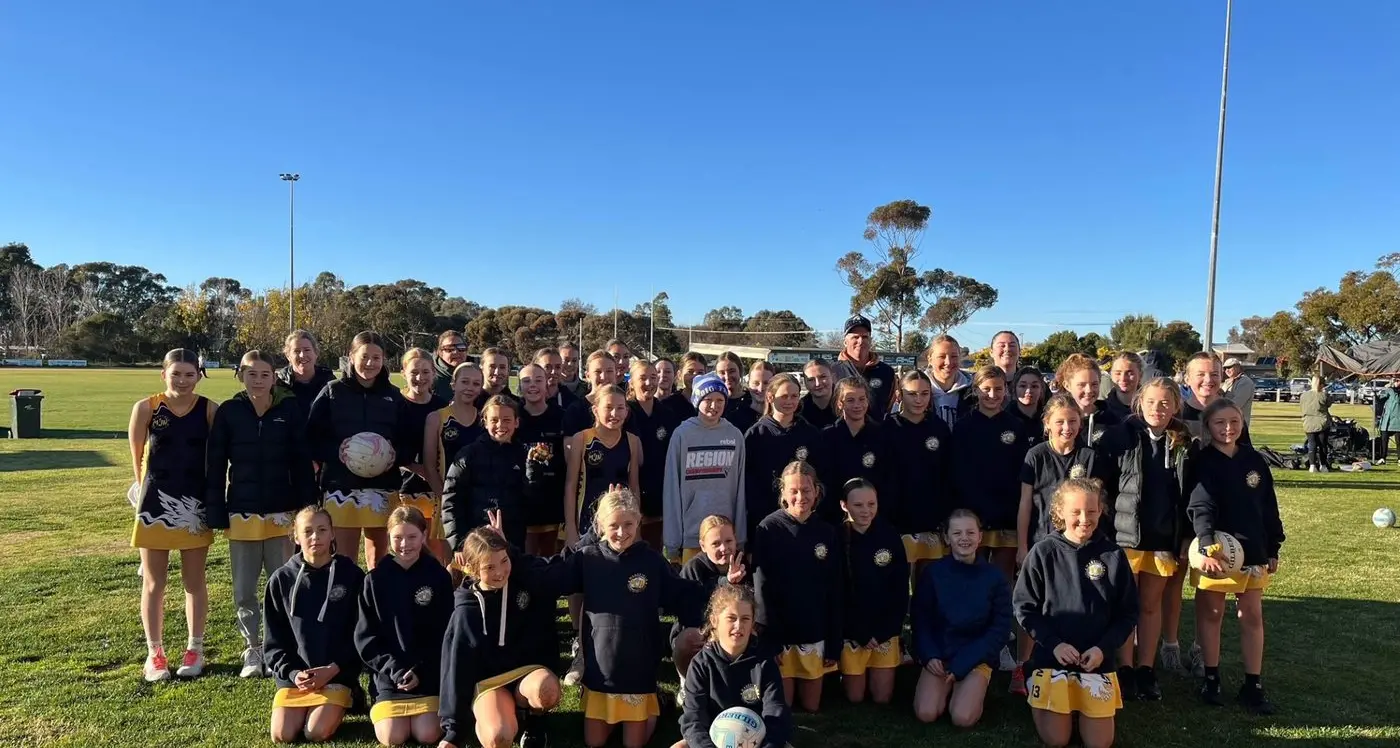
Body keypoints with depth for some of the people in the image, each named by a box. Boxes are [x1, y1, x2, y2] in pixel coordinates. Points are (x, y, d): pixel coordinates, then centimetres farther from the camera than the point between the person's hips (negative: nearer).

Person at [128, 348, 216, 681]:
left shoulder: (209, 410, -5)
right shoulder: (146, 408, -6)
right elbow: (137, 455, 3)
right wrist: (147, 486, 8)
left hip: (195, 504, 0)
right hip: (155, 504, 0)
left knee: (194, 581, 10)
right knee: (153, 583, 8)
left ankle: (194, 649, 22)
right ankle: (154, 653, 21)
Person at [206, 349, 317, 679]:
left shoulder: (290, 410, -2)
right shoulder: (228, 412, -1)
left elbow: (302, 463, 0)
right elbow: (214, 467, 1)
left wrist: (306, 510, -3)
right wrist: (217, 515, -4)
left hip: (281, 513, -1)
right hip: (242, 514, 1)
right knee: (244, 590, 8)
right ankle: (253, 651, 24)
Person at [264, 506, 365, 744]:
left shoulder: (351, 575, -3)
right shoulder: (281, 580, 2)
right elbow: (274, 641, 5)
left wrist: (331, 670, -14)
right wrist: (292, 673, -11)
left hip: (337, 674, -2)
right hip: (293, 675, 2)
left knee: (317, 733, -19)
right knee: (282, 736, -12)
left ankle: (338, 708, 14)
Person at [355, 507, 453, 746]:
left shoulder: (439, 577, -1)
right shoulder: (375, 580, 1)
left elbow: (445, 633, 0)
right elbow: (366, 636, 0)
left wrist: (421, 670, -11)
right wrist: (394, 669, -11)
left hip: (429, 674, -1)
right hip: (389, 675, 1)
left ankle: (431, 710, 19)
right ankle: (382, 712, 19)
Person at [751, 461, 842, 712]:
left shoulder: (827, 533, 3)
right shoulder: (769, 529, -9)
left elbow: (834, 592, 5)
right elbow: (762, 589, -10)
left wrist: (834, 643, 2)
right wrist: (770, 638, -15)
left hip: (815, 635, 4)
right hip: (779, 634, -3)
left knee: (811, 708, 11)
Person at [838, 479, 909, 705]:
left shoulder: (890, 536, -6)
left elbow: (901, 588, -2)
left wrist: (883, 631, -8)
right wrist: (860, 633, -11)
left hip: (885, 630, 2)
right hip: (851, 631, -2)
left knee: (882, 697, 7)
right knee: (855, 697, 6)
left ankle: (874, 675, 37)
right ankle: (845, 675, 36)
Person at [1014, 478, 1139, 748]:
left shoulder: (1113, 556, -4)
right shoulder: (1044, 552, -8)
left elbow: (1128, 614, 2)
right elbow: (1024, 608, -3)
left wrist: (1103, 648, -10)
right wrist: (1054, 644, -13)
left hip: (1097, 660, 1)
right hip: (1051, 657, -1)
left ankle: (1083, 705, 29)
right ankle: (1038, 695, 26)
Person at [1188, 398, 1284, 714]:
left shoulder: (1254, 461, 5)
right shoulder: (1204, 463, -9)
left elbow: (1269, 508, 11)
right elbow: (1201, 507, -19)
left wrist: (1273, 550, 11)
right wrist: (1207, 546, -30)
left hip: (1252, 552, 4)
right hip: (1214, 551, -4)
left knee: (1252, 617, 9)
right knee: (1211, 615, 8)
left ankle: (1252, 686, 18)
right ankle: (1211, 679, 20)